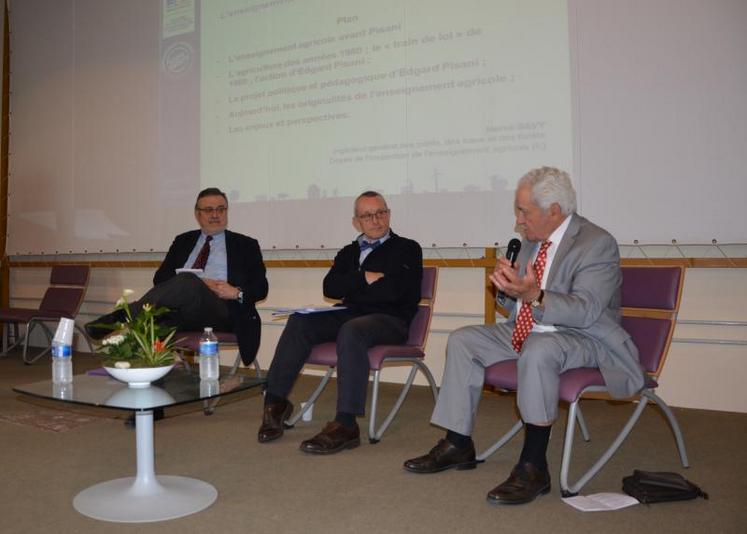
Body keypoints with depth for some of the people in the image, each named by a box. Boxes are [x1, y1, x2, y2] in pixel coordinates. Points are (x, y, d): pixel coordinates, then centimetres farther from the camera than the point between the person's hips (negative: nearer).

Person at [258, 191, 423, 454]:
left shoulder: (407, 249, 11)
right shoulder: (349, 252, 25)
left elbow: (399, 291, -8)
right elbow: (330, 288, 8)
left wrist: (351, 289, -2)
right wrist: (365, 278, -8)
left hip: (389, 319, -5)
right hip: (349, 314, 5)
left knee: (351, 329, -38)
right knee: (299, 321, -21)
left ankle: (345, 424, -40)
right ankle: (275, 401, -18)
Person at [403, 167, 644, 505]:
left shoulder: (597, 244, -16)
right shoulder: (532, 240, 8)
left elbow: (586, 311, -27)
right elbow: (517, 305, 15)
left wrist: (534, 296, -41)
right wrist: (508, 290, -8)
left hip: (582, 338, -8)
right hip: (527, 333, 9)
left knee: (537, 350, -39)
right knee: (461, 340, -1)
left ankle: (533, 467, -27)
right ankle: (458, 445, 3)